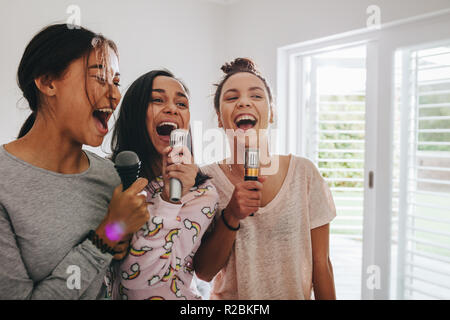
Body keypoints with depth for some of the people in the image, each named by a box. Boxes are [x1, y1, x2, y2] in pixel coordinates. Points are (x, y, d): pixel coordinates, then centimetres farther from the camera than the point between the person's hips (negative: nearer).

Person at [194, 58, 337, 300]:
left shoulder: (304, 173, -13)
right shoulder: (206, 180, -14)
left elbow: (321, 264, -7)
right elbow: (203, 272, -14)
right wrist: (231, 217, -26)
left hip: (295, 295, 1)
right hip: (229, 302, 0)